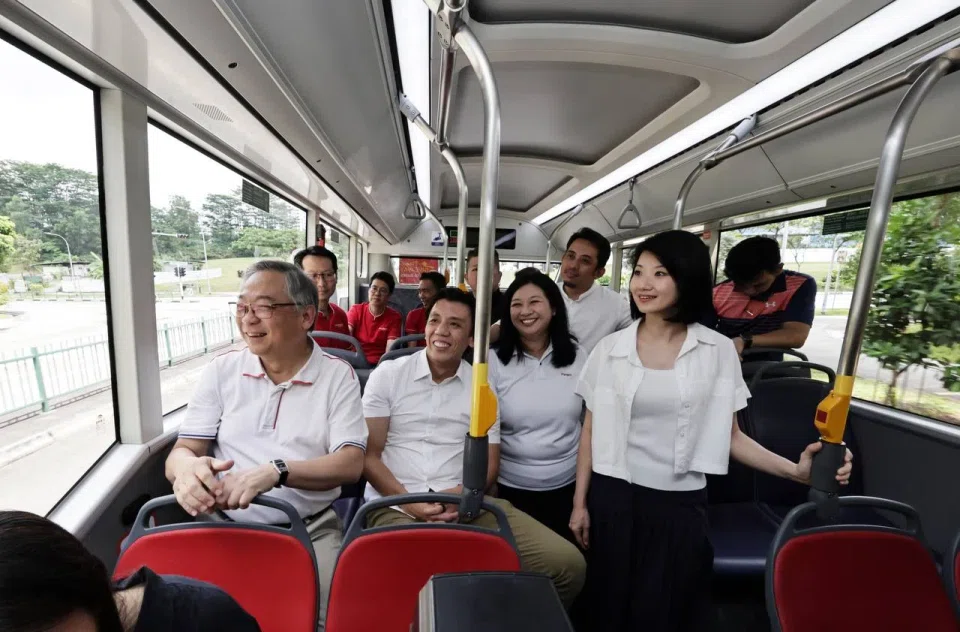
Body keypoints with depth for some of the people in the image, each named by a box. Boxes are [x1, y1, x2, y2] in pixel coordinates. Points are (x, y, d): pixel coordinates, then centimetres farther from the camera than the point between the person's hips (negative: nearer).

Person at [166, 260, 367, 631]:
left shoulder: (338, 375, -6)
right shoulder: (221, 371, 3)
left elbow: (351, 464, -13)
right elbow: (181, 451, 2)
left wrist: (274, 472, -28)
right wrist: (188, 468, -23)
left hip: (310, 532, -2)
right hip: (226, 527, 3)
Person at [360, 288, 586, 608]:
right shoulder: (387, 375, 3)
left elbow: (489, 464, 8)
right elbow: (369, 455, 1)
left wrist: (461, 494, -13)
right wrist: (409, 502, -13)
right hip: (396, 505, -2)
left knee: (567, 563, -12)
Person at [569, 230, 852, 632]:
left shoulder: (718, 350, -4)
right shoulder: (610, 348, -5)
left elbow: (728, 435, 2)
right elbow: (591, 431, 1)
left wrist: (795, 470, -15)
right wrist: (579, 503, 2)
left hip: (681, 506, 0)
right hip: (613, 499, 1)